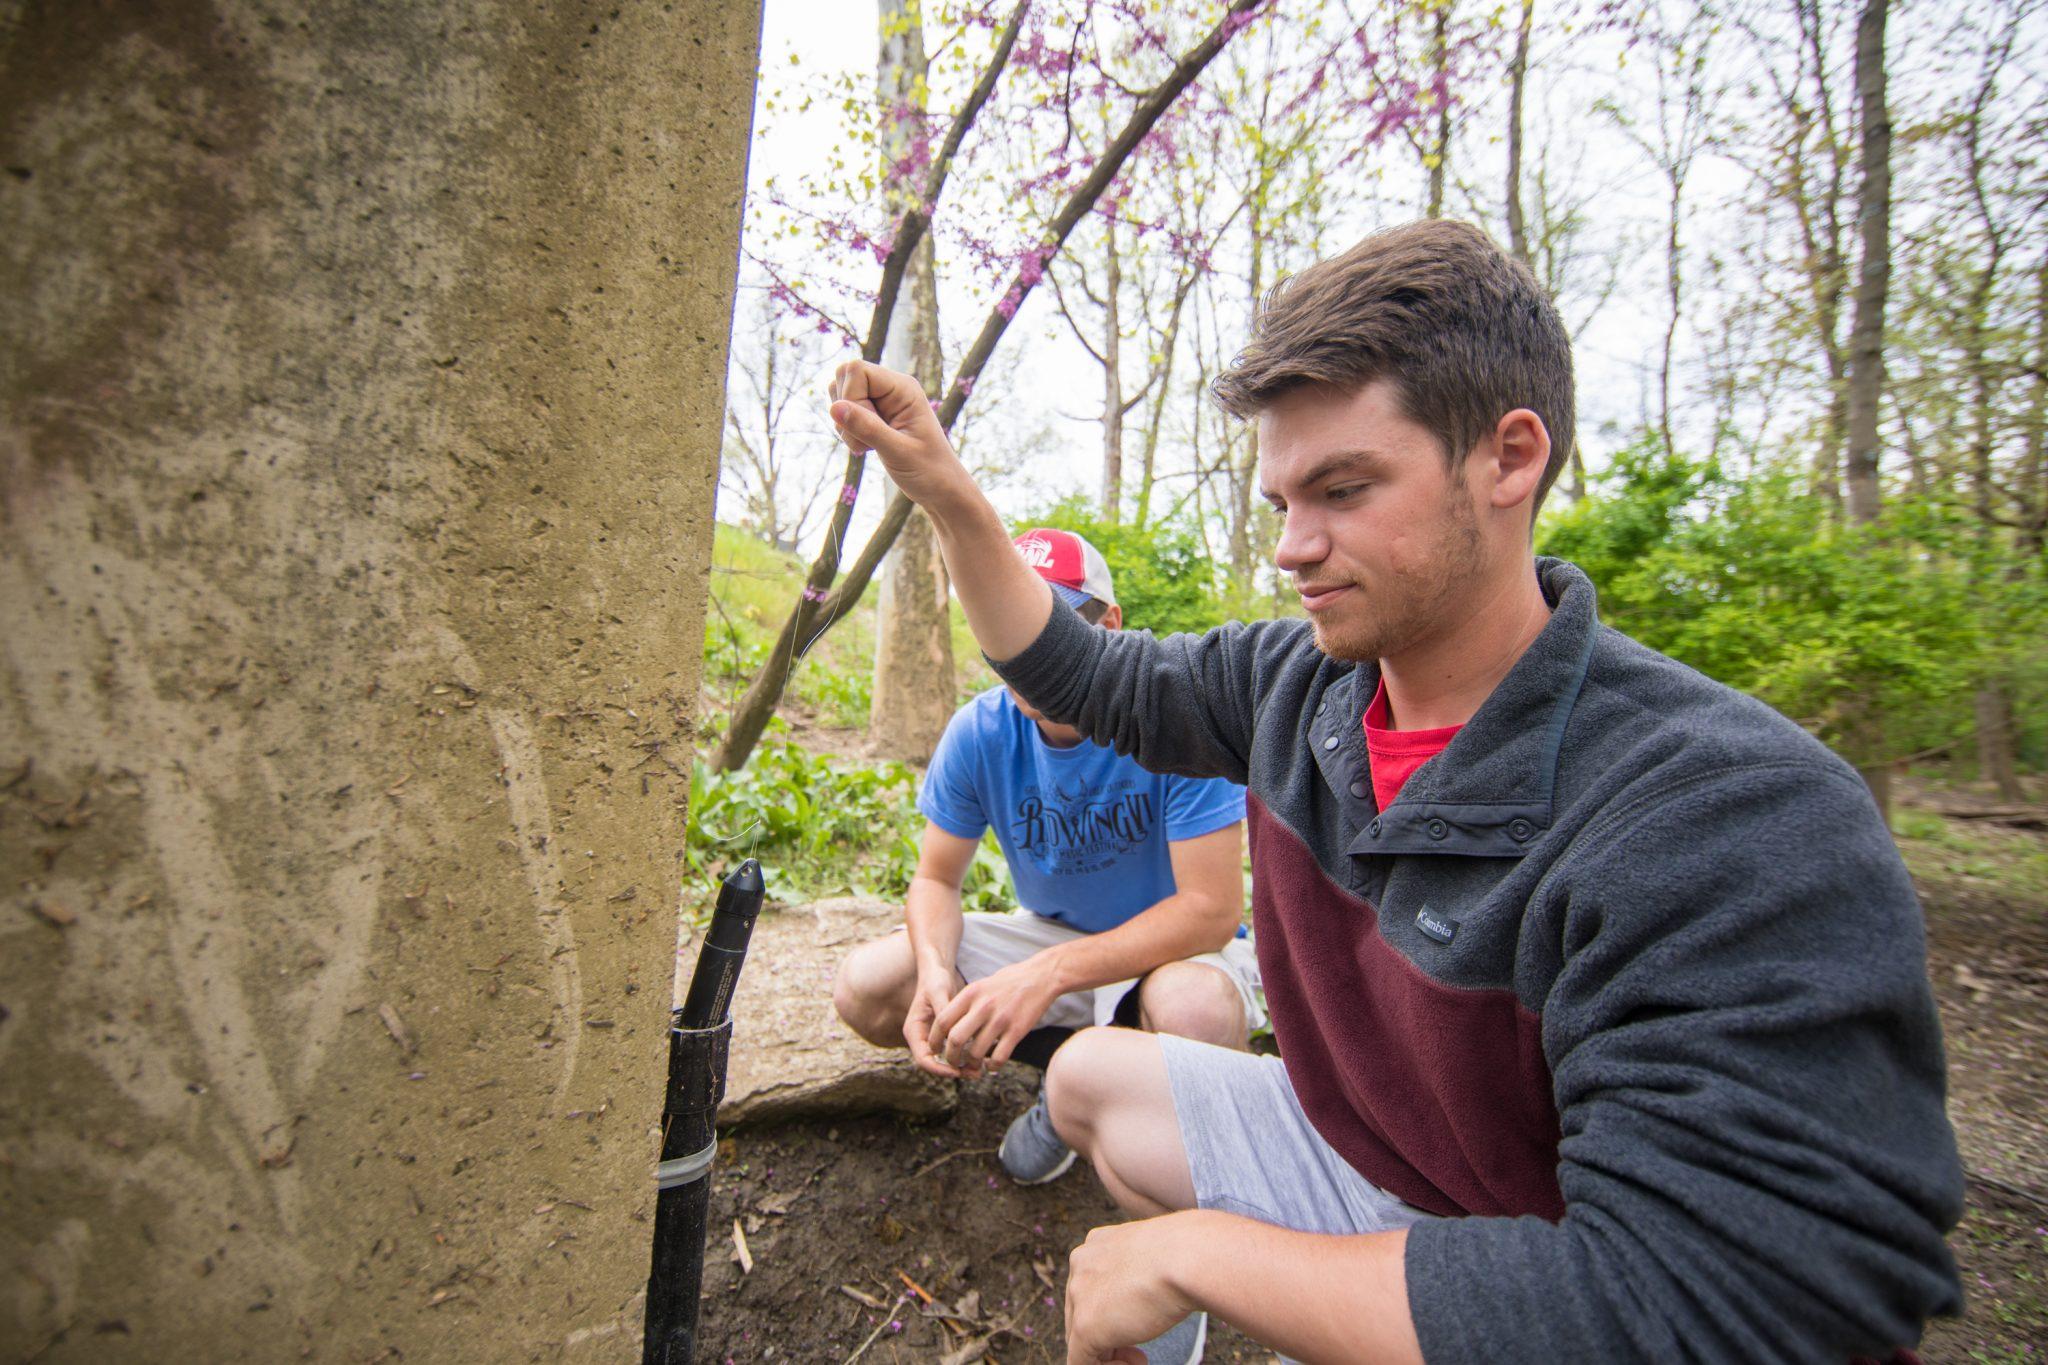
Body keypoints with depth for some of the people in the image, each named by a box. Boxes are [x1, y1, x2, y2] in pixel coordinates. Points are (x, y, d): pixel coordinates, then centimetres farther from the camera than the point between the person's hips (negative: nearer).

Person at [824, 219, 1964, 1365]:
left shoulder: (1742, 826, -31)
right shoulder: (1293, 680, -10)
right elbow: (1084, 679, 5)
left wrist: (1193, 1250, -28)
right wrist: (948, 493, -5)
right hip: (1343, 1143, 7)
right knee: (1087, 1077, 15)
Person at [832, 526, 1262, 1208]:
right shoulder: (978, 732, -12)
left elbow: (1212, 908, -28)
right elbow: (936, 878, -3)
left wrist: (1048, 973, -37)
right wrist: (935, 970, -27)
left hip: (1174, 942, -4)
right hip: (1050, 931, 4)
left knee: (1196, 1010, -40)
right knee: (864, 987, -13)